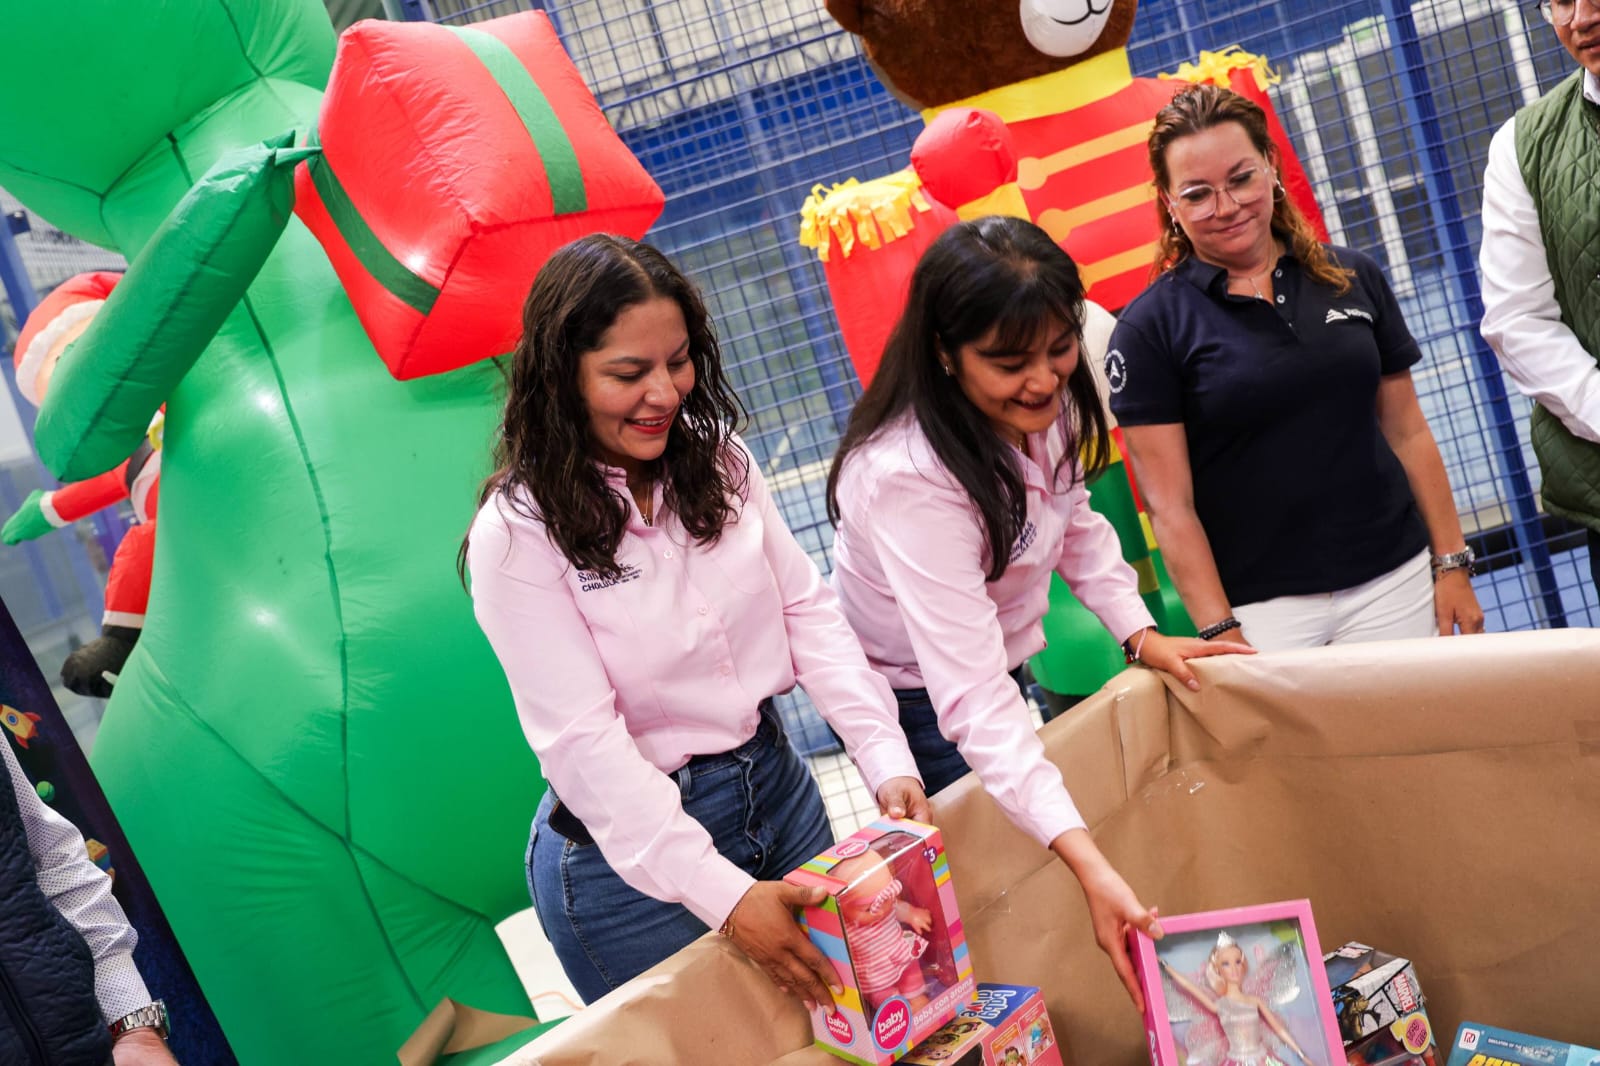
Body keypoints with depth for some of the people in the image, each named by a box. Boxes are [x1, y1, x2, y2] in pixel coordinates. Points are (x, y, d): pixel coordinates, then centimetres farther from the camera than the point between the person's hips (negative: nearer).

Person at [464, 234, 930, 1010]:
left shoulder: (719, 461, -2)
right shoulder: (518, 534, -18)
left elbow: (806, 609, -1)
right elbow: (583, 742, -21)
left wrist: (886, 761, -14)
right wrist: (723, 895, -27)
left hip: (777, 784, 6)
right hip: (629, 852, -5)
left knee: (837, 1023, 21)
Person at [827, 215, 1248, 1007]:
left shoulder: (1045, 405, -13)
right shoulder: (909, 477, -37)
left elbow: (1074, 520, 8)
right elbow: (971, 696, -43)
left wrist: (1140, 633, -6)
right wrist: (1089, 866, -49)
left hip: (1008, 667, 7)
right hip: (913, 703, -7)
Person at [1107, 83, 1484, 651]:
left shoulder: (1354, 278, 6)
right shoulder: (1150, 327, -6)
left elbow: (1408, 432, 9)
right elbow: (1169, 504, -9)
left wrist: (1453, 563, 6)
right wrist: (1219, 633, -12)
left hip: (1394, 583, 3)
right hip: (1263, 612, -3)